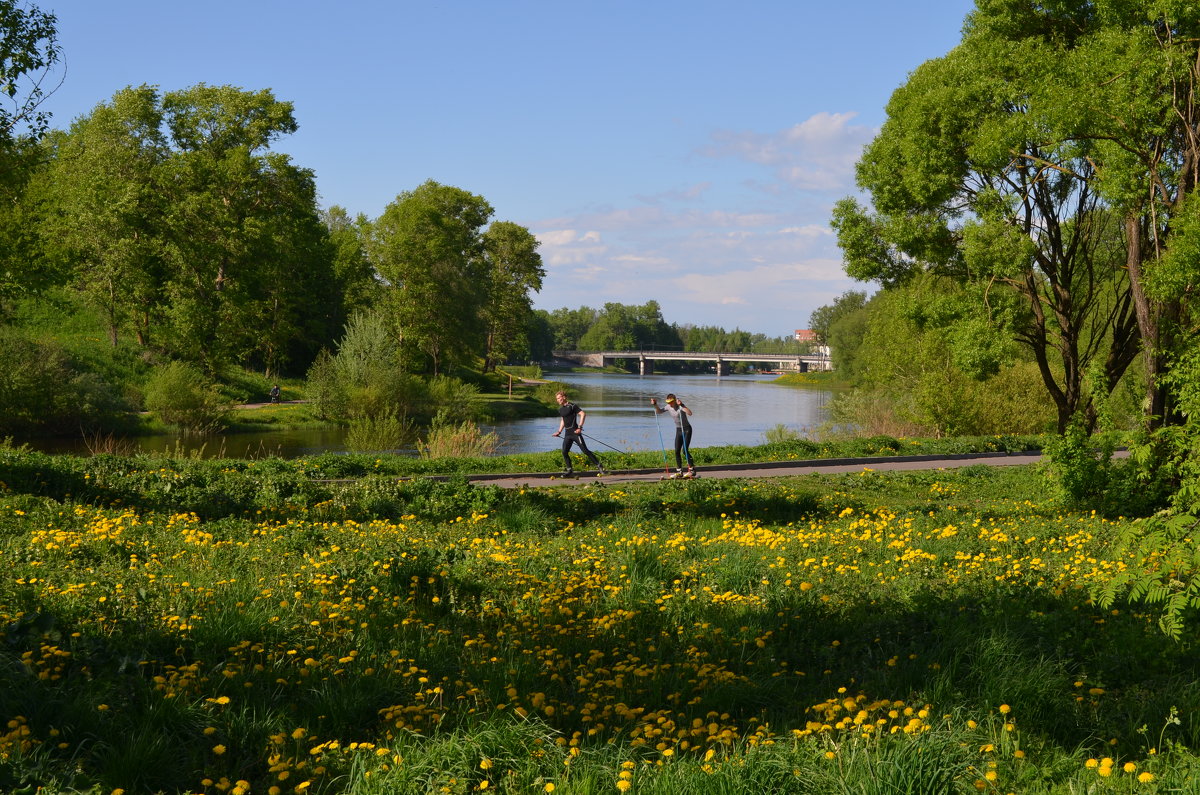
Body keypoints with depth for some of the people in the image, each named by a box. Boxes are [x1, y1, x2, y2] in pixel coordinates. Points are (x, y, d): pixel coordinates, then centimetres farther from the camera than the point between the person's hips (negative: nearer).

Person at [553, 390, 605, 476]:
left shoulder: (572, 406, -8)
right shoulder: (561, 409, 15)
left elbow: (583, 414, -17)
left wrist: (580, 427, -21)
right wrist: (559, 432, 23)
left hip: (575, 432, -7)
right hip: (567, 434, 7)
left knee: (585, 450, -8)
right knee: (564, 452, -1)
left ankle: (599, 466, -2)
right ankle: (569, 469, 12)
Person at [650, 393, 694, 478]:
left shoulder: (680, 407, -20)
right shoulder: (668, 407, 1)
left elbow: (690, 413, -37)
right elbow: (659, 411, 12)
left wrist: (682, 405, -48)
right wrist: (655, 404, -6)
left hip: (687, 429, -7)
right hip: (678, 430, 7)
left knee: (685, 450, -16)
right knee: (677, 451, 2)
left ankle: (692, 470, -8)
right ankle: (679, 472, 9)